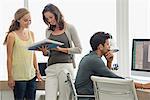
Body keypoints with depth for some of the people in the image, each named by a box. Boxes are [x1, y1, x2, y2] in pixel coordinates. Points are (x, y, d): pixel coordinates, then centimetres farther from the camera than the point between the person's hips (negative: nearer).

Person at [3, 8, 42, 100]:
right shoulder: (12, 36, -7)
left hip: (31, 75, 5)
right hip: (19, 76, -5)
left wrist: (37, 71, 11)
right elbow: (9, 58, -7)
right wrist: (10, 77, -8)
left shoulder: (31, 34, 9)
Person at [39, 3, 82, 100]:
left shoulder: (69, 28, 3)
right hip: (51, 68, 4)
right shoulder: (48, 31, 16)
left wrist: (61, 49, -9)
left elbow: (79, 49, 2)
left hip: (66, 66, -4)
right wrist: (44, 51, -1)